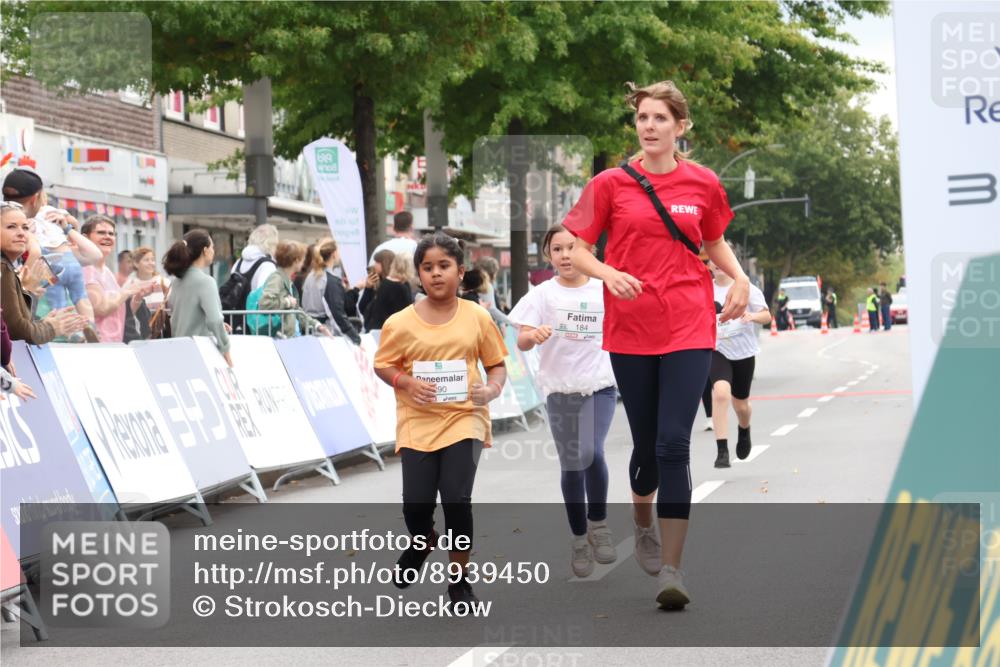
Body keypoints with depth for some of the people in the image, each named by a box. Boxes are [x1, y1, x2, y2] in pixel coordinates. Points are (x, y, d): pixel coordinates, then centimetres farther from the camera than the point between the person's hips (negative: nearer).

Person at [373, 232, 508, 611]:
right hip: (418, 422, 1)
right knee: (416, 504, -2)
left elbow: (497, 364, 7)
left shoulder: (477, 318, -2)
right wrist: (407, 382, -14)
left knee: (457, 498, -12)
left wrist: (492, 389, -14)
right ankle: (423, 541, 38)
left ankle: (460, 578, 11)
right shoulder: (401, 323, -4)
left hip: (464, 419, -1)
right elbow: (382, 365, 6)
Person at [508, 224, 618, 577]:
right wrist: (533, 335, -30)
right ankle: (579, 537, 21)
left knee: (591, 452, -21)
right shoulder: (542, 295, -2)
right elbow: (521, 341, -10)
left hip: (601, 385, -1)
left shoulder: (604, 292, 0)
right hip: (560, 389, 1)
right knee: (571, 465, 5)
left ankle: (598, 522, 0)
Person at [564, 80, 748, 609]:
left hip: (689, 329, -1)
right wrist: (609, 273, -17)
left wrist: (739, 277, 2)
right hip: (630, 329, 1)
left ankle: (670, 568, -9)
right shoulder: (610, 184, 0)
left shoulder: (703, 184, 4)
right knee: (646, 442, 10)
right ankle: (644, 525, 42)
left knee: (674, 443, -11)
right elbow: (577, 249, 3)